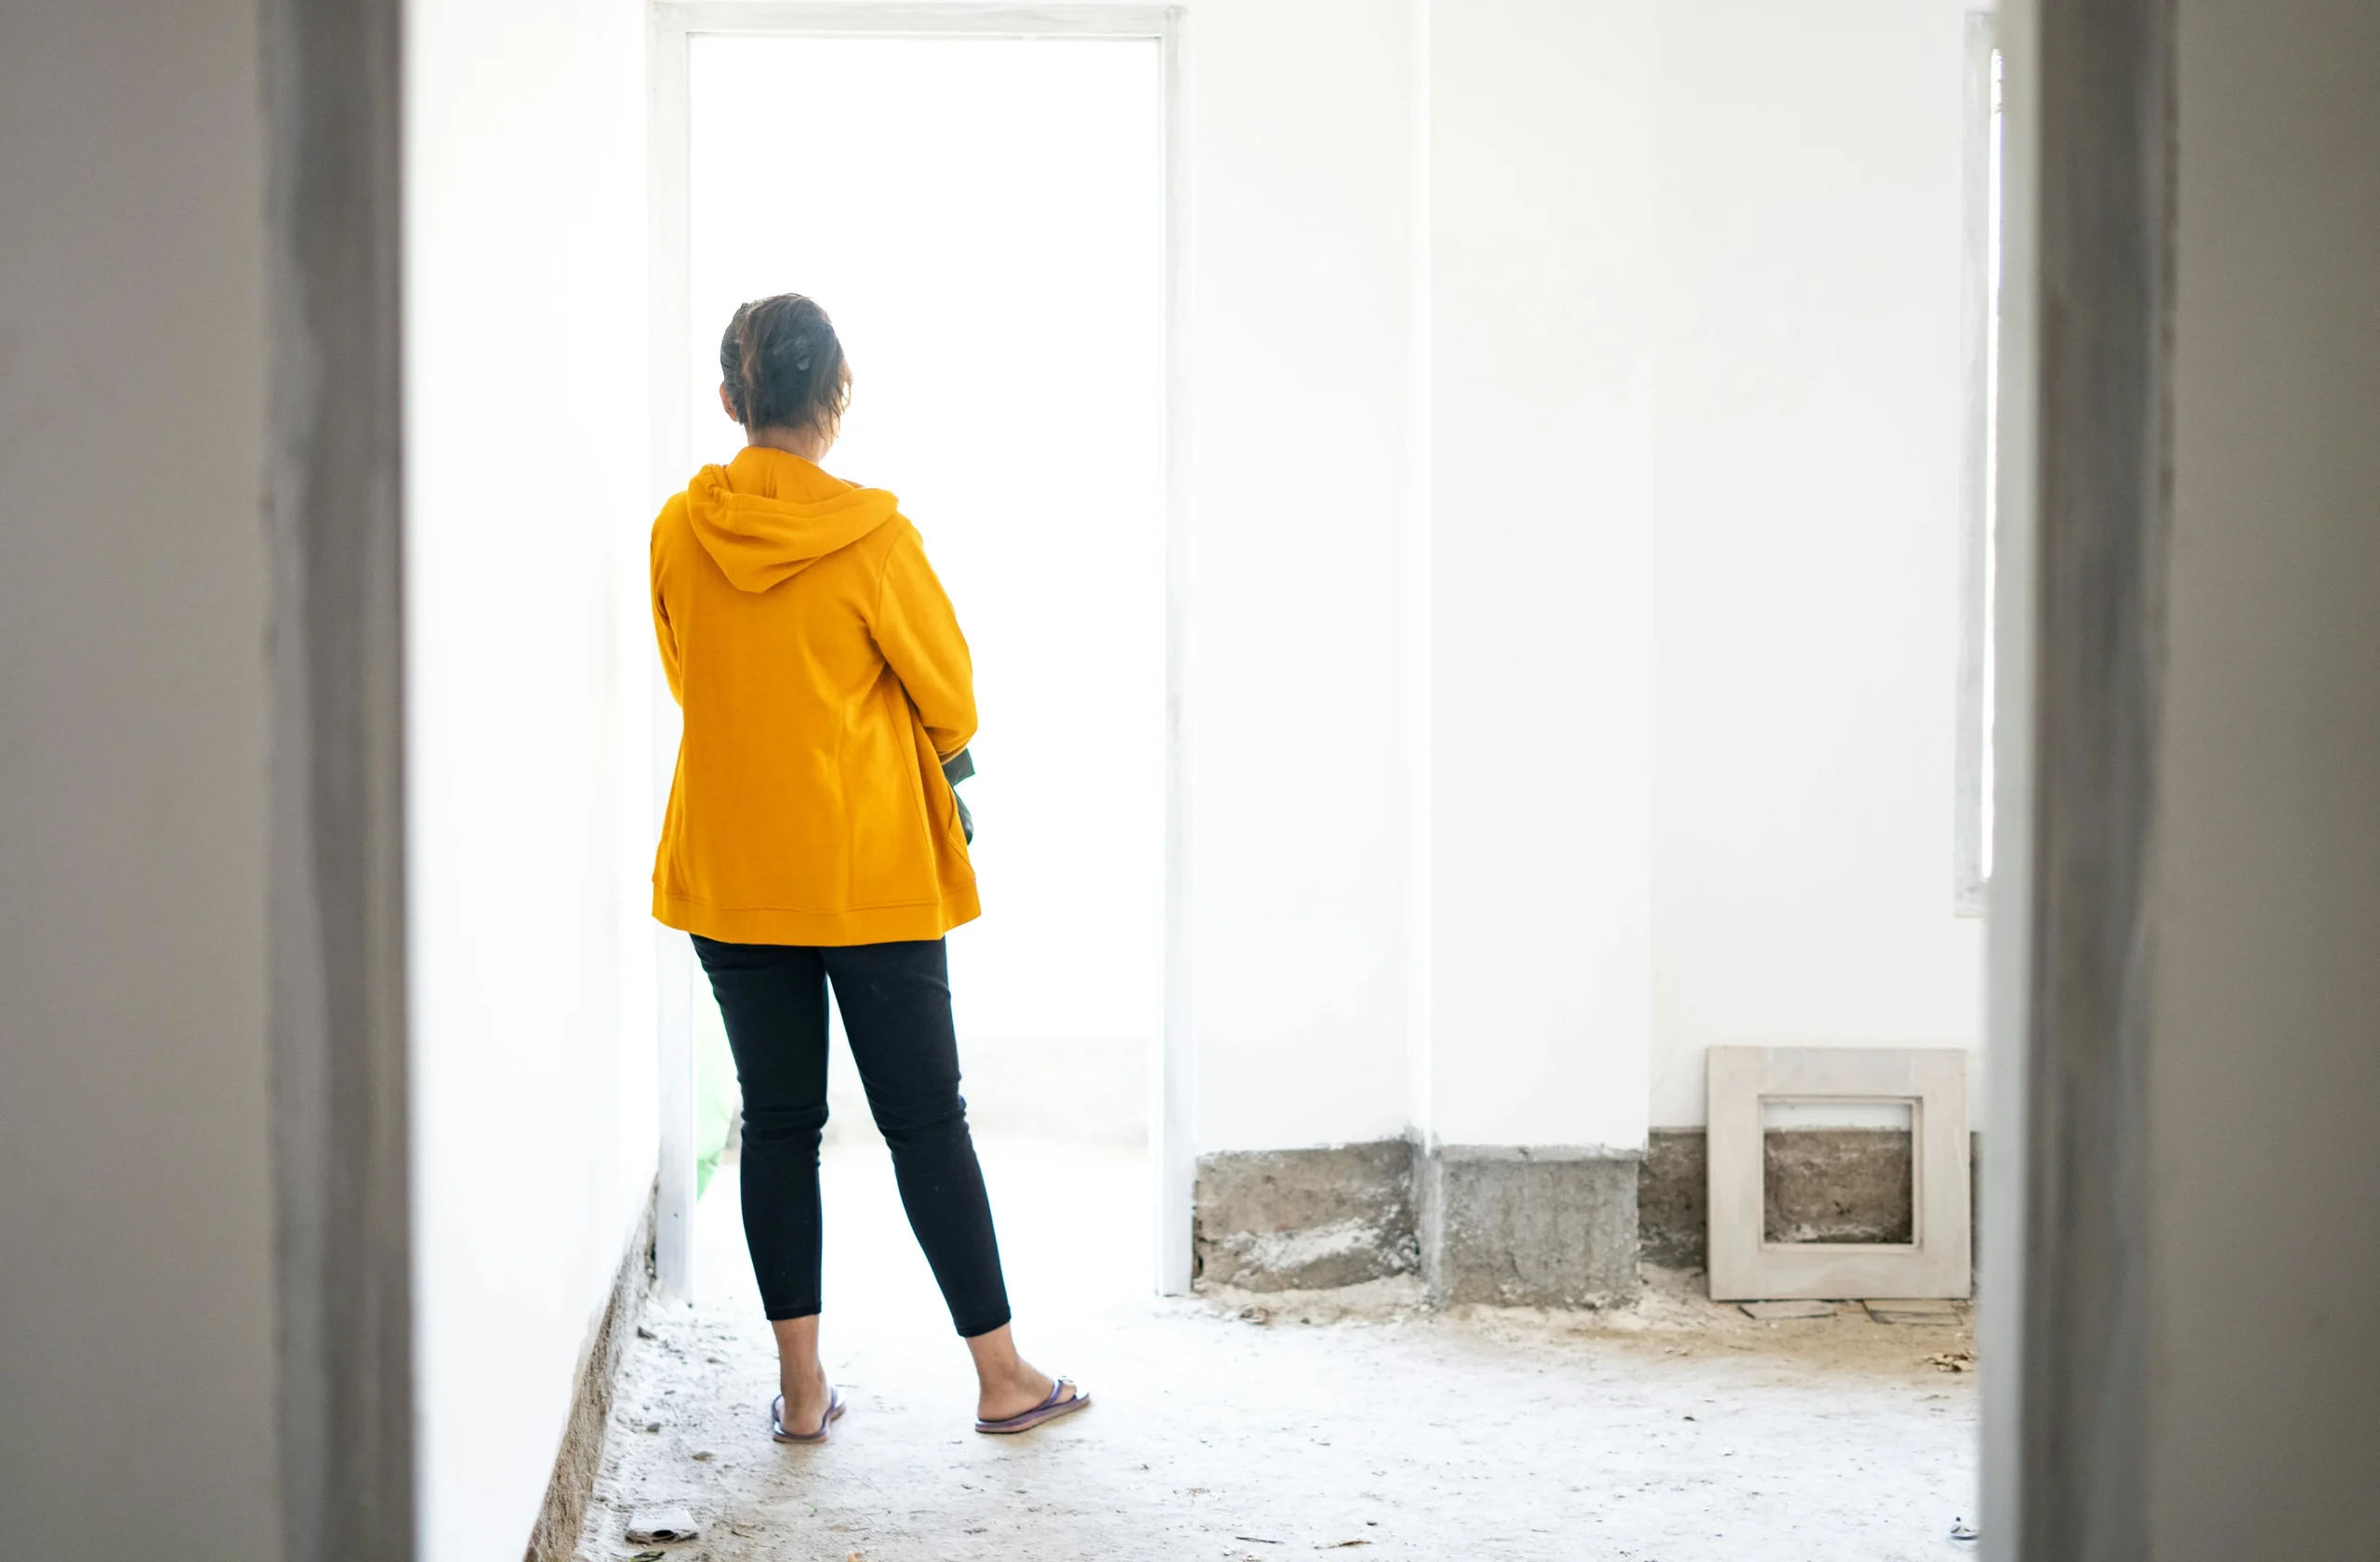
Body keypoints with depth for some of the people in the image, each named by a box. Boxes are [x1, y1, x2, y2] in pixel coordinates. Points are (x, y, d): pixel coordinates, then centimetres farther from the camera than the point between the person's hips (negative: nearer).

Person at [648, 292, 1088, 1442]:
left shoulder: (679, 532, -2)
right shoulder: (871, 535, -14)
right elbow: (951, 700, -3)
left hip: (731, 870, 3)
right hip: (873, 872, -3)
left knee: (777, 1123, 10)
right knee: (926, 1121, 5)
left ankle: (799, 1388, 13)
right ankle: (1001, 1376, 14)